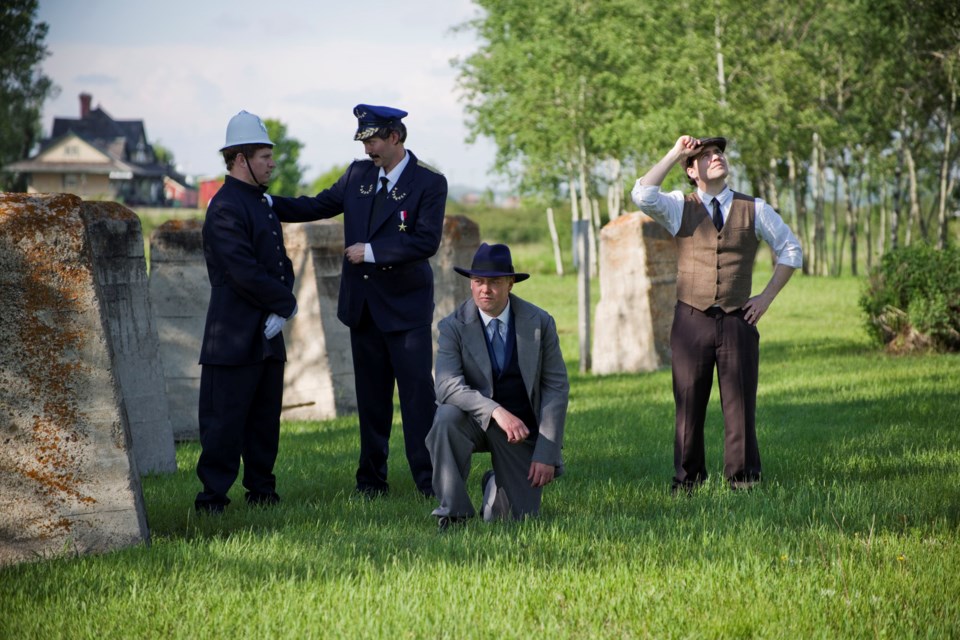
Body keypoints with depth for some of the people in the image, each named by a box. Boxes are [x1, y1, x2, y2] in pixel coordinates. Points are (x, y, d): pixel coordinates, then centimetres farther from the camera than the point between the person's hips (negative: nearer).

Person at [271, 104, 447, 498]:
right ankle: (371, 479, 18)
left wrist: (372, 251, -18)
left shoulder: (429, 183, -8)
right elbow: (318, 205, 18)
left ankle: (429, 480, -4)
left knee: (418, 392, -8)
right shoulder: (358, 174, 9)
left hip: (405, 305, -6)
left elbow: (427, 241, -17)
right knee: (371, 396, 11)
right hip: (363, 304, 6)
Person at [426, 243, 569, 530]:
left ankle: (495, 484, 35)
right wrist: (496, 411, -39)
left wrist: (546, 453, -13)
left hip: (522, 428, 1)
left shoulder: (539, 323, -7)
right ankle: (453, 512, -19)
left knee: (519, 518, -3)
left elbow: (556, 387, -6)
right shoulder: (454, 326, -11)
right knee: (446, 418, -36)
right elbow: (448, 386, -23)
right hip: (476, 419, -1)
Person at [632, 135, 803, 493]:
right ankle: (686, 480, 11)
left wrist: (766, 297, 6)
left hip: (738, 320, 0)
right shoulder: (679, 208, 5)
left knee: (740, 404, 1)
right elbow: (642, 196, -14)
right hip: (691, 320, 0)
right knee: (689, 405, 3)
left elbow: (790, 251, 16)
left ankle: (742, 479, 9)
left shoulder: (754, 210, 8)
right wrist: (675, 153, -9)